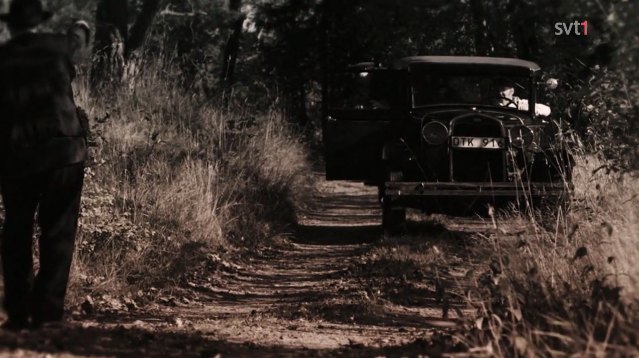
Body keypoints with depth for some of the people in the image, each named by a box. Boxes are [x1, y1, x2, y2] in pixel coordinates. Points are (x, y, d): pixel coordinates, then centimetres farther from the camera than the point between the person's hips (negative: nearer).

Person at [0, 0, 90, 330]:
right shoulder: (55, 47, 4)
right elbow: (77, 40, 28)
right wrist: (81, 27, 51)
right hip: (64, 151, -1)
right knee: (57, 232, 6)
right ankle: (46, 309, 1)